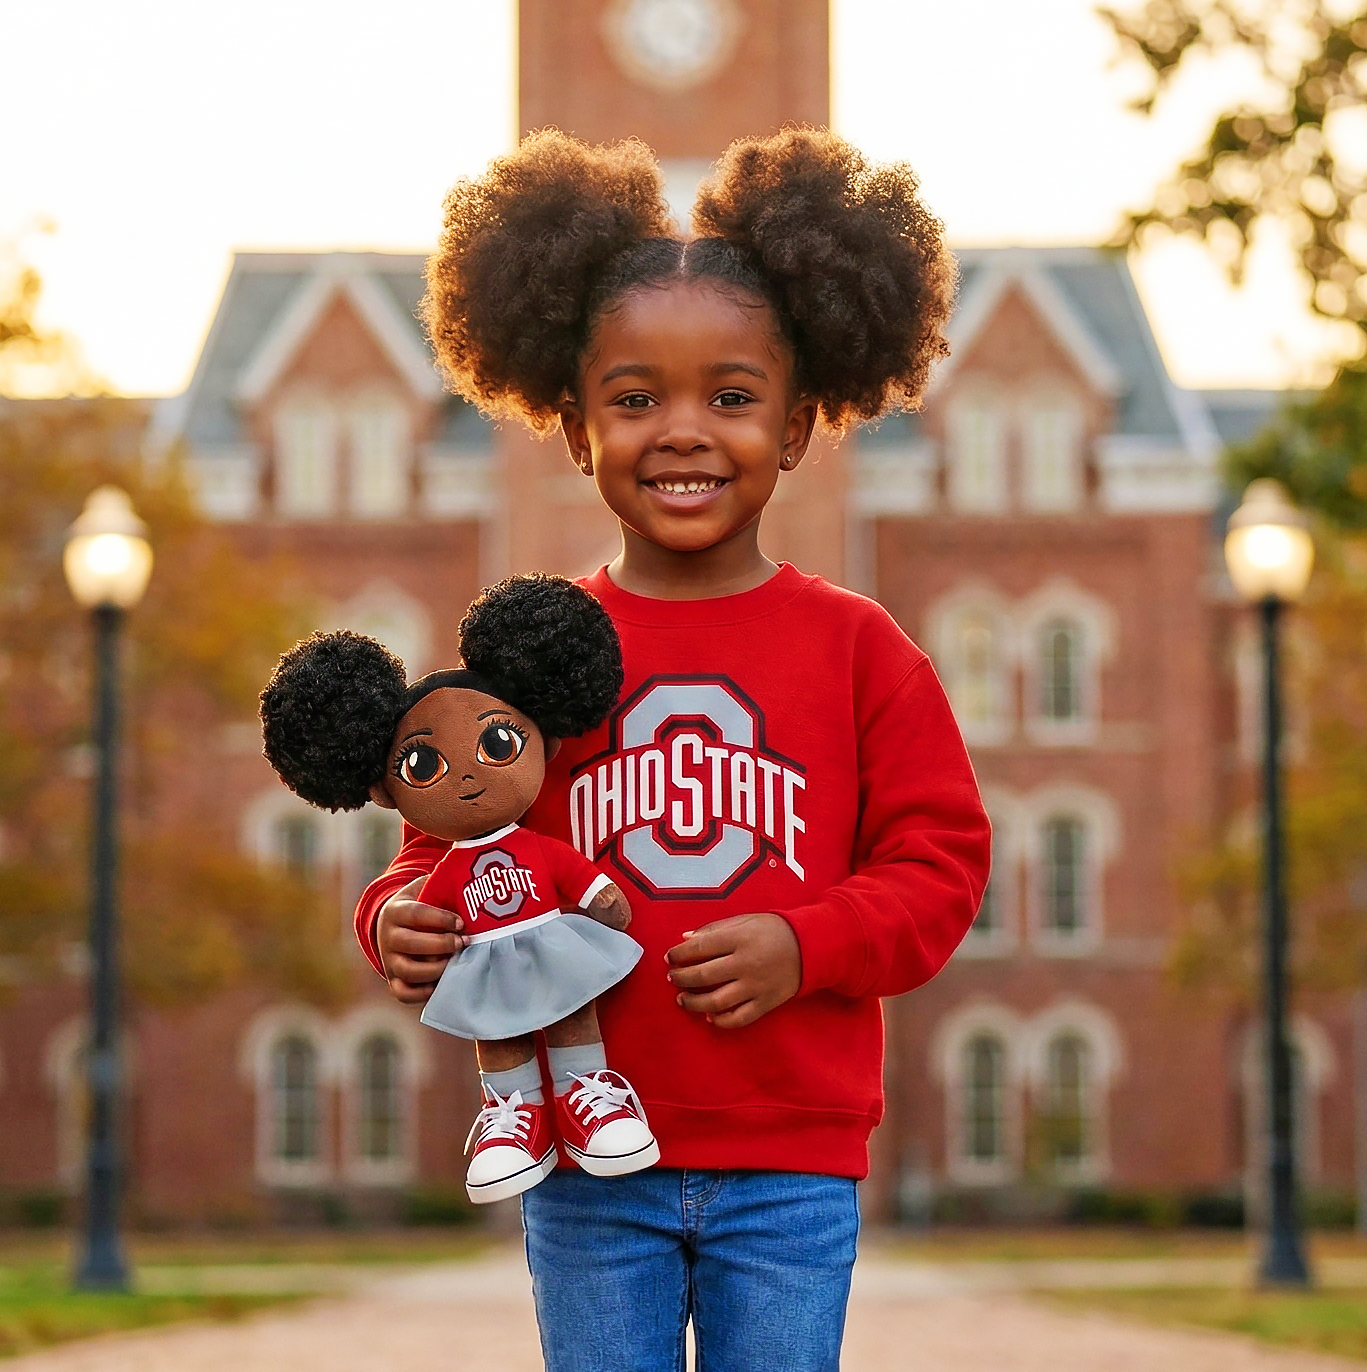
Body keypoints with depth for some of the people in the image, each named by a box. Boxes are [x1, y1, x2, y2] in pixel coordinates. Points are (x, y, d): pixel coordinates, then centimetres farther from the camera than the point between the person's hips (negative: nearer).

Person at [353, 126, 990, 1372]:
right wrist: (403, 920, -15)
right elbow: (455, 839, 6)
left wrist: (808, 944, -15)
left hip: (792, 1158, 0)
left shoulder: (855, 647, 1)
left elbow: (940, 857, 0)